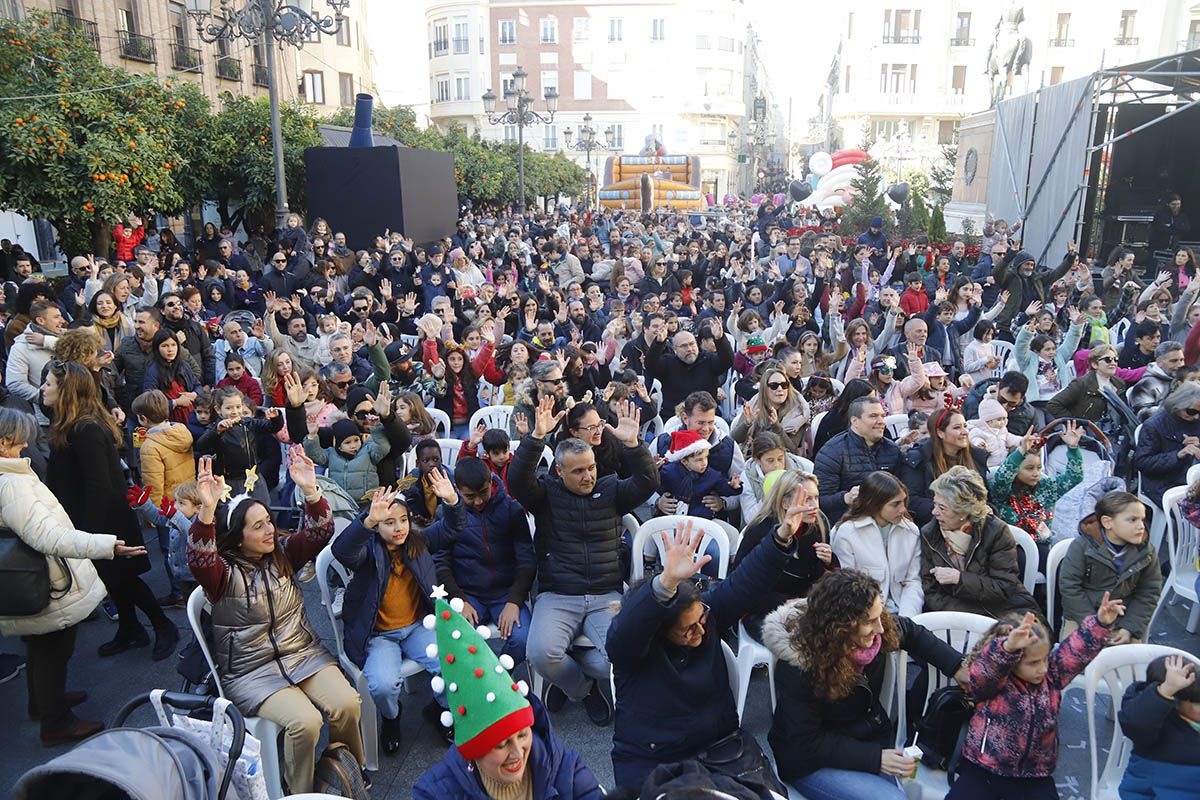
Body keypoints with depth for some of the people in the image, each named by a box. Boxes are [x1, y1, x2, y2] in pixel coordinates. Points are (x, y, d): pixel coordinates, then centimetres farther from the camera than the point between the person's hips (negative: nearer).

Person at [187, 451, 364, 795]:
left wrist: (310, 490, -26)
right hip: (252, 671, -4)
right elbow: (198, 559, -31)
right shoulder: (224, 573, -10)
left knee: (346, 704, -20)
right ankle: (300, 792, 1)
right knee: (304, 722, -27)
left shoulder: (282, 552, 4)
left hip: (303, 652, 4)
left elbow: (318, 533, -8)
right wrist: (207, 510, -49)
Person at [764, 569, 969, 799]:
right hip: (814, 761, -6)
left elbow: (912, 633, 11)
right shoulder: (797, 669, -30)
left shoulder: (882, 629, -13)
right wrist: (874, 758, -28)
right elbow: (806, 744, -24)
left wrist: (957, 668, -1)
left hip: (872, 738, 6)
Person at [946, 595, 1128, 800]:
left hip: (1033, 777, 4)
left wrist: (1101, 622, -21)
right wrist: (1008, 647, -58)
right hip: (983, 771, -4)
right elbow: (985, 668, -38)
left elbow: (1079, 647, -4)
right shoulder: (992, 682, -14)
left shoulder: (1051, 677, 2)